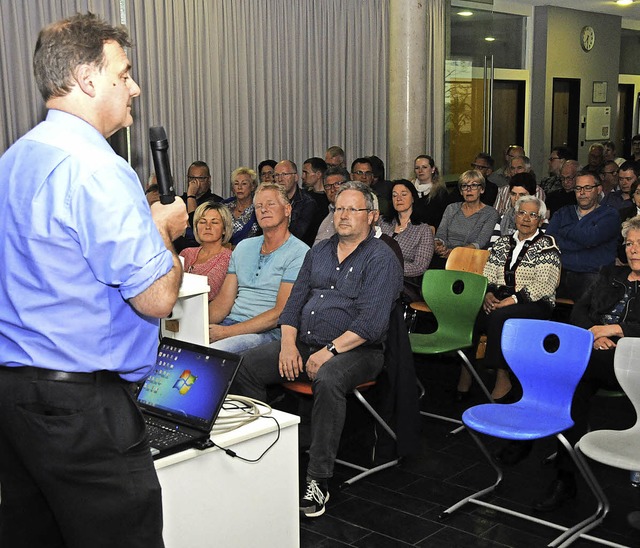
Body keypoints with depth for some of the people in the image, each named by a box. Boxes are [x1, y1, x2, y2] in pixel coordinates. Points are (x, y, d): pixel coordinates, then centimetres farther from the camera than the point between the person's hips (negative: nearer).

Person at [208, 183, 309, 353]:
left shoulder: (298, 253, -6)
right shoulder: (243, 247, 18)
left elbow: (280, 314, -13)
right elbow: (224, 301, 13)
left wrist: (226, 331, -18)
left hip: (269, 332, -6)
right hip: (232, 322, 6)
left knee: (212, 351, -34)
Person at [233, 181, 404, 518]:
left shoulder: (381, 259, -5)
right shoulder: (318, 252, 17)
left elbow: (371, 322, -16)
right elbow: (295, 300, 15)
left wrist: (329, 351, -21)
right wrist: (288, 344, -2)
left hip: (355, 349, -7)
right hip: (304, 343, 7)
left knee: (328, 381, -38)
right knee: (245, 366, -10)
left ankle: (318, 481, -28)